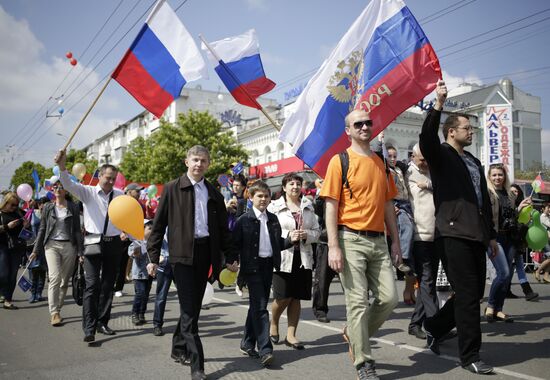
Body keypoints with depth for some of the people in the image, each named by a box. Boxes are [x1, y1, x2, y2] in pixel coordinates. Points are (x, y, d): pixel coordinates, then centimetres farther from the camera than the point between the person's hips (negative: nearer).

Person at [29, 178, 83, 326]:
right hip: (52, 245, 0)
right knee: (54, 277, -14)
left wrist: (81, 251, -2)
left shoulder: (73, 207, 5)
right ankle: (54, 313, -13)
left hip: (69, 246, 0)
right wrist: (36, 250, 7)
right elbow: (42, 229, 10)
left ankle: (57, 309, 18)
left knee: (65, 280, 5)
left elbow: (77, 230, 4)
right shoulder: (48, 207, 9)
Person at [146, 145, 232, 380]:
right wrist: (153, 257, -3)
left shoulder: (214, 193, 12)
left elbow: (223, 228, 15)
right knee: (189, 309, -7)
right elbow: (158, 224, 1)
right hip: (182, 253, -4)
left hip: (205, 252, 4)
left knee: (194, 305, 13)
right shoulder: (172, 189, 2)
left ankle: (179, 348, 32)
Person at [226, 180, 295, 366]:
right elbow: (235, 243, -3)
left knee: (256, 305, 14)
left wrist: (291, 240, 1)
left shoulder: (273, 219, 12)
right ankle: (265, 350, -11)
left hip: (268, 265, 6)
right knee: (260, 306, -11)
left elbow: (278, 243, 17)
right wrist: (231, 261, -14)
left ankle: (247, 343, 27)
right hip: (252, 267, -5)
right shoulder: (244, 220, -3)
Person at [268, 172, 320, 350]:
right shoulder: (274, 206, 0)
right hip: (283, 256, -3)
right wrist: (288, 236, -17)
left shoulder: (308, 206, 12)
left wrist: (307, 235, -9)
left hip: (303, 257, 4)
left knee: (296, 297, 5)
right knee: (283, 297, -4)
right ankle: (273, 324, 25)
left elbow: (317, 231, 12)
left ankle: (291, 335, 17)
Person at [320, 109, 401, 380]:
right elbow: (331, 206, -8)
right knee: (358, 302, -3)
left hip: (378, 241, 6)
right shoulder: (340, 161, -3)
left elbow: (388, 205, 18)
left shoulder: (381, 163, 14)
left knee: (389, 298, 3)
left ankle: (354, 335, 28)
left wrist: (395, 241, 13)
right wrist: (333, 247, -16)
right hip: (351, 239, -6)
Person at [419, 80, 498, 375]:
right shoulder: (440, 155, 0)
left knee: (474, 293, 12)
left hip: (476, 237, 8)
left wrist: (491, 234, 22)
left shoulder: (474, 162, 23)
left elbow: (484, 199, 24)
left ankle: (435, 326, 31)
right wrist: (438, 104, -31)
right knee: (467, 295, -4)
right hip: (453, 234, -8)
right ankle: (469, 356, 8)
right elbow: (426, 138, -23)